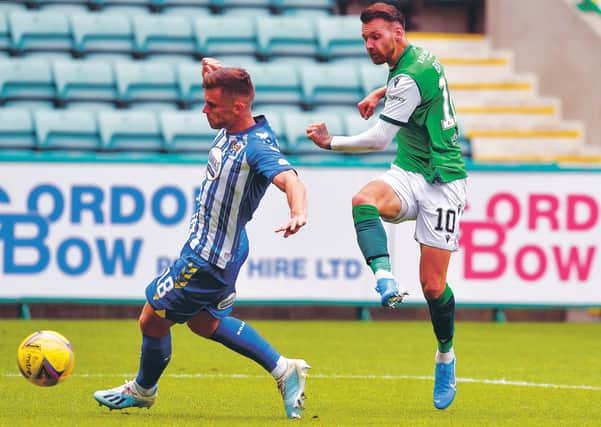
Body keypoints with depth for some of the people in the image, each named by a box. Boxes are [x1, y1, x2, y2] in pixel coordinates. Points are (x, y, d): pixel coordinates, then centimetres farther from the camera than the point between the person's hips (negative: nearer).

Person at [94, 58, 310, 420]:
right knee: (204, 322, 26)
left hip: (211, 258, -10)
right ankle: (284, 370, 24)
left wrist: (298, 212, -64)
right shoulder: (231, 128, -1)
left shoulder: (258, 146, -28)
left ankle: (143, 390, 34)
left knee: (153, 319, 7)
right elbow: (220, 83, 23)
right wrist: (216, 72, 4)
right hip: (205, 246, 10)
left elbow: (289, 179, -46)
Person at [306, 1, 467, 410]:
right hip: (408, 175, 8)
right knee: (364, 201, -29)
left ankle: (446, 356, 21)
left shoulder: (410, 78, -21)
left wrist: (331, 142, -9)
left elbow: (379, 139, -19)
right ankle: (385, 279, -47)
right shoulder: (419, 56, 7)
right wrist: (380, 93, 26)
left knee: (433, 284, -4)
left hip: (441, 184, -8)